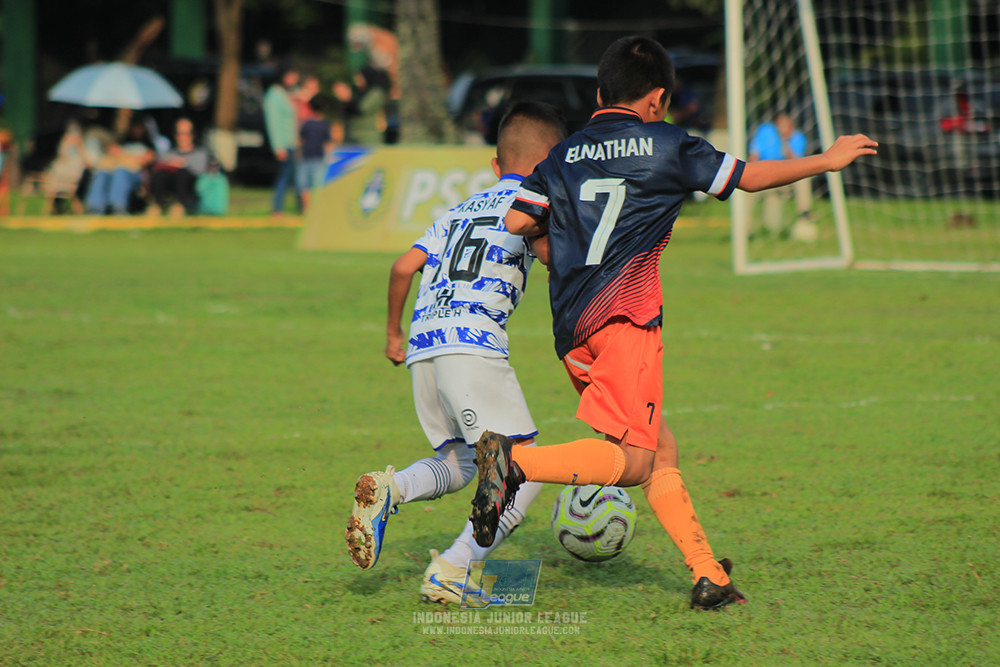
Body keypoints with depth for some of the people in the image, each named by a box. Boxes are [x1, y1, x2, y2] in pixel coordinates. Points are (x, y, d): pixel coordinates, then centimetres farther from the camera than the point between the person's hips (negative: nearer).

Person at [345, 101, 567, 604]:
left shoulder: (461, 209, 27)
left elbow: (405, 265, 21)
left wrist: (393, 333, 32)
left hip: (421, 343, 7)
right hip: (472, 342, -7)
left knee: (460, 462, 20)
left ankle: (390, 488, -10)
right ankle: (452, 570, -17)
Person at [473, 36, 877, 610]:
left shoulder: (564, 157, 16)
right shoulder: (667, 144, 6)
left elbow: (516, 221, 4)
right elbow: (750, 176, 12)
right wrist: (828, 159, 24)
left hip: (573, 327, 7)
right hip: (624, 315, -7)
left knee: (662, 452, 12)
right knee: (633, 461, -13)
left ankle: (710, 576, 8)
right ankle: (515, 461, -30)